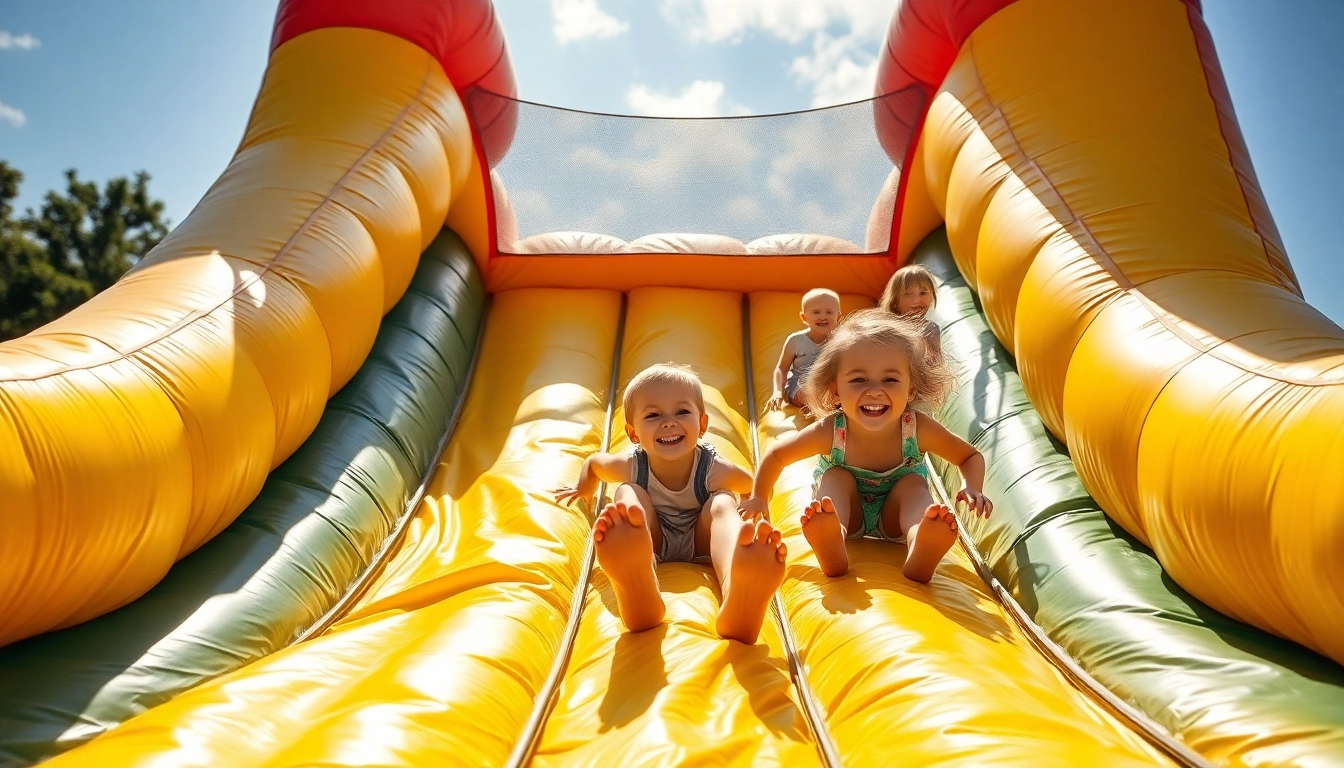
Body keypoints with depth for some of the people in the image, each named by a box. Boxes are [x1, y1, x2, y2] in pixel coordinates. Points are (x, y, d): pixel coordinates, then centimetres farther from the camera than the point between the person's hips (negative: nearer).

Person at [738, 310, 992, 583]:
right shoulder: (829, 432, -30)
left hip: (895, 519, 0)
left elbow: (971, 457, -11)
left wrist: (973, 488, -31)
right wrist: (759, 498, -5)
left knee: (914, 484, -27)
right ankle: (832, 552, -51)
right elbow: (776, 455, -12)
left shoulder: (918, 428, -28)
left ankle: (920, 558, -50)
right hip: (847, 513, 0)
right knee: (835, 477, -27)